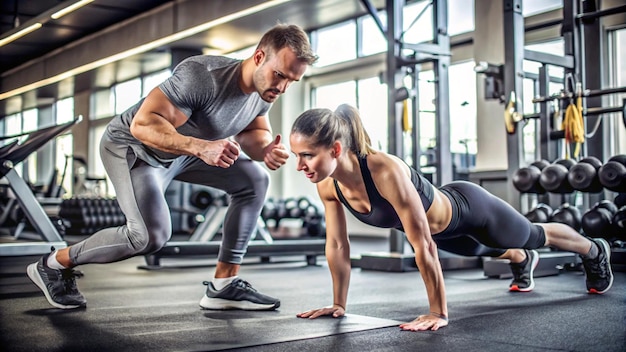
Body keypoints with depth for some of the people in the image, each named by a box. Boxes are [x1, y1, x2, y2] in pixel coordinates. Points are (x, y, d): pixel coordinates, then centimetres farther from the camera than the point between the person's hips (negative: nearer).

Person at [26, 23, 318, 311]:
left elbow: (255, 131, 6)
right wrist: (201, 147, -49)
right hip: (133, 147, -8)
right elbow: (142, 125, -36)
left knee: (254, 180, -2)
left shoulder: (263, 89, -10)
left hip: (183, 151, 8)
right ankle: (55, 264, 2)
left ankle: (223, 285, 2)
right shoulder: (203, 75, -35)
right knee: (151, 235, -24)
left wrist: (265, 149, -18)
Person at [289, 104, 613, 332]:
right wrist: (339, 303, -6)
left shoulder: (385, 171, -46)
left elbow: (423, 245, -41)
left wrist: (439, 313, -34)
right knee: (481, 252, 37)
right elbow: (337, 245, -11)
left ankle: (595, 251, 57)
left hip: (469, 209, -5)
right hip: (442, 224, 6)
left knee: (534, 236, 25)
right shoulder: (327, 185, -24)